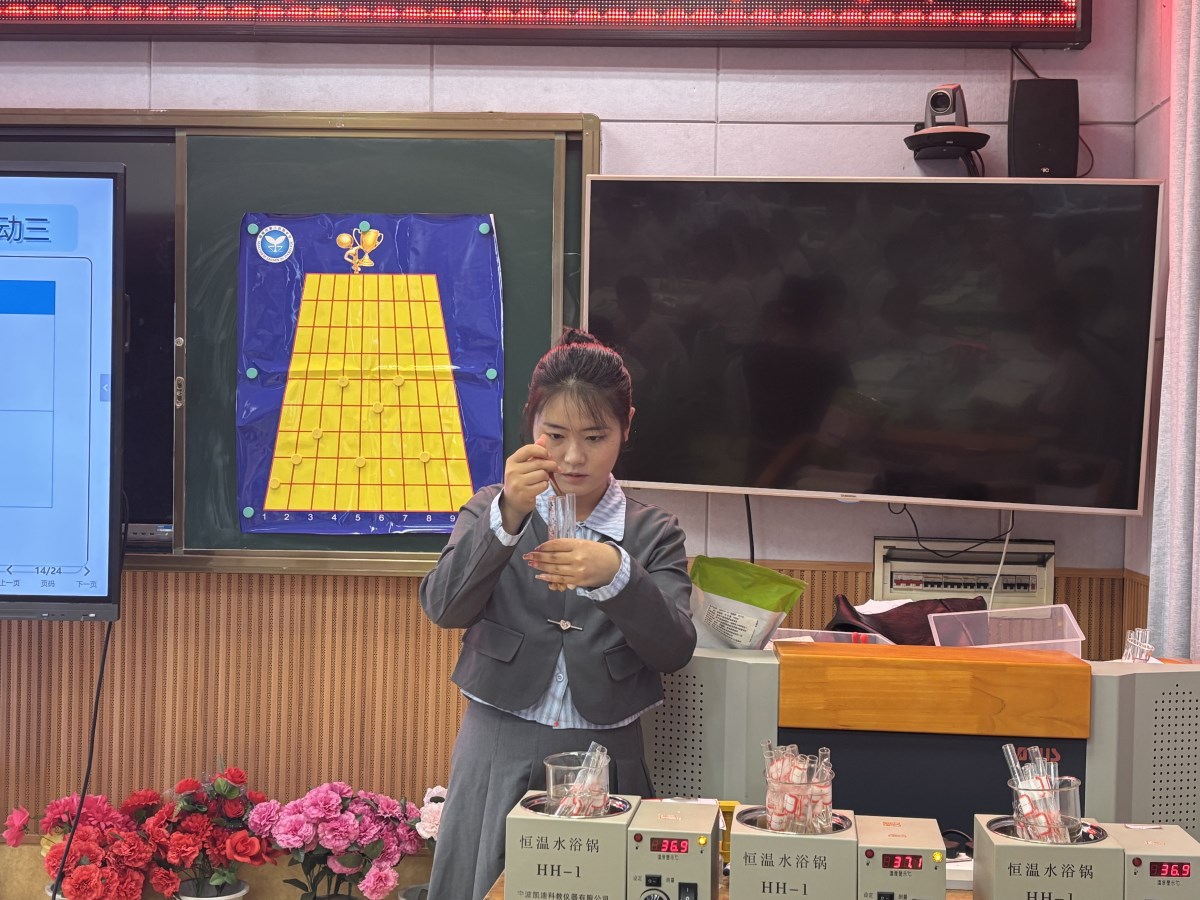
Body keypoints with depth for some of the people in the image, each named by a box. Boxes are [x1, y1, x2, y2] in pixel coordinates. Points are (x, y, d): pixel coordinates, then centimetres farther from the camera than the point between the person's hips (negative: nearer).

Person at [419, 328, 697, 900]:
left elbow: (675, 649, -8)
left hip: (603, 755, 0)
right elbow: (444, 607, -11)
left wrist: (615, 575, -25)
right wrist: (507, 516, -25)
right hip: (499, 750, 0)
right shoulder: (493, 510, 5)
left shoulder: (653, 533, 4)